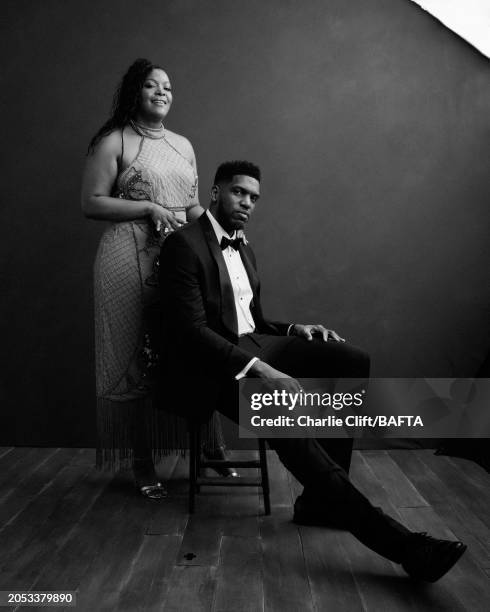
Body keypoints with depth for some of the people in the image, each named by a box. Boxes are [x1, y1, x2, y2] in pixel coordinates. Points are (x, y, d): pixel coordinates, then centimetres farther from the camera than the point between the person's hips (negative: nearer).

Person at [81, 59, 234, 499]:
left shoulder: (183, 145, 19)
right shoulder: (113, 141, 2)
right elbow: (92, 203, -5)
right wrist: (150, 208, -12)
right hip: (130, 260, -5)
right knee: (136, 360, 1)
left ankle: (209, 447, 17)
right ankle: (141, 462, 13)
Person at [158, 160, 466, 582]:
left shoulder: (244, 250, 20)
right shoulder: (184, 245, -7)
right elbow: (191, 330, -17)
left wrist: (294, 330, 2)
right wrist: (260, 369, -27)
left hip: (252, 346, 8)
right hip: (210, 362, -8)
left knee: (354, 361, -13)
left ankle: (321, 497, -9)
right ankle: (400, 542, -28)